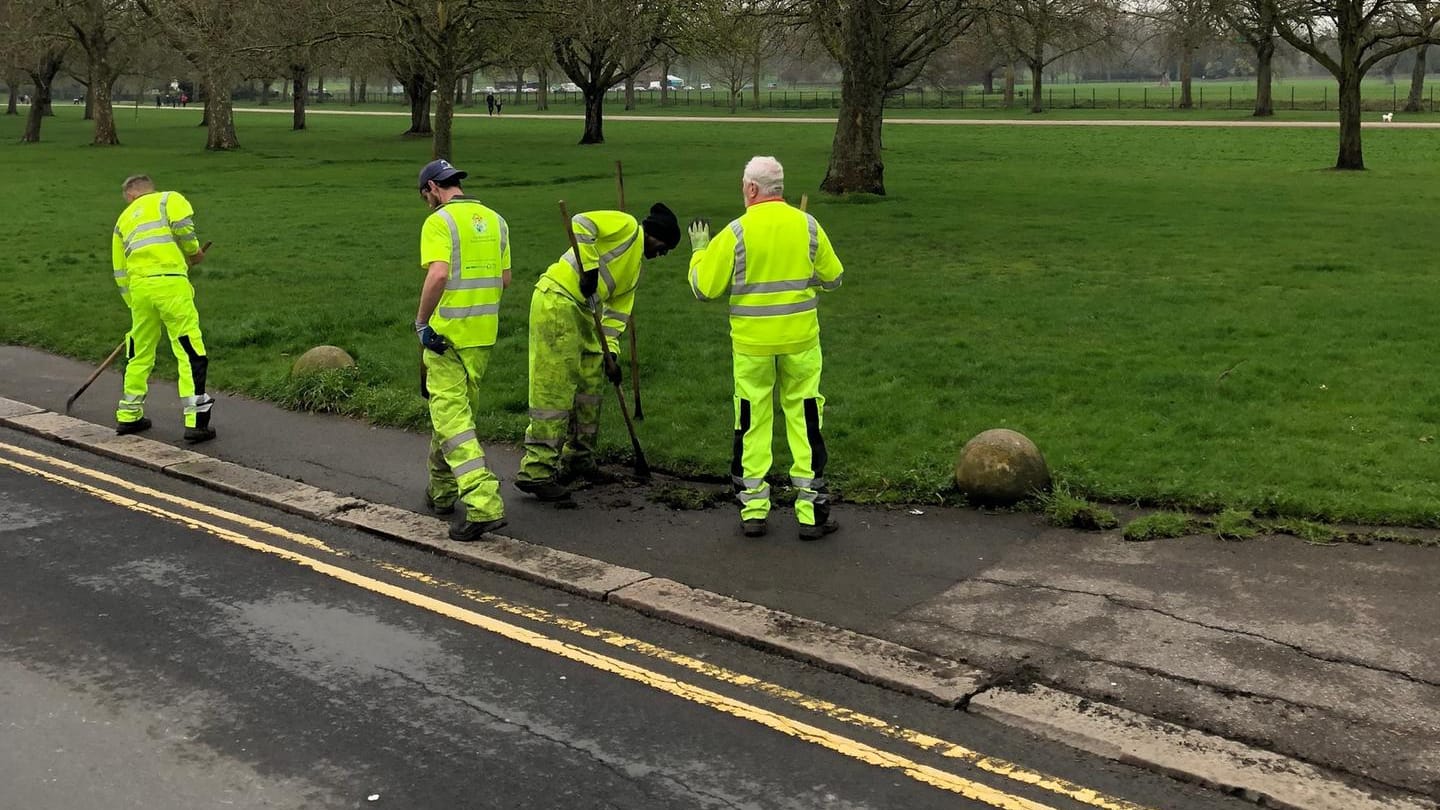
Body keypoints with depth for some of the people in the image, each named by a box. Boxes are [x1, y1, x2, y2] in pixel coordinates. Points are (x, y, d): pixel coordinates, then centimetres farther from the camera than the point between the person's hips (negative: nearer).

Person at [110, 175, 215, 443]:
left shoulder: (123, 220, 27)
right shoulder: (169, 198, 14)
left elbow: (121, 273, 25)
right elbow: (182, 226, -9)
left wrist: (135, 305, 31)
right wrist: (194, 252, 9)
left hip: (138, 288, 5)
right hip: (170, 283, -5)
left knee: (140, 352, 20)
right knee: (190, 352, -4)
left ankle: (128, 415, 29)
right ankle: (195, 421, -8)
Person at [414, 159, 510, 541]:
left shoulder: (439, 221, -11)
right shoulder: (495, 220, 11)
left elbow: (438, 274, -24)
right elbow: (505, 278, 13)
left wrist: (421, 321, -15)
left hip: (446, 334, -7)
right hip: (484, 332, 7)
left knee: (450, 416, -7)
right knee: (461, 409, 20)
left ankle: (484, 503, -19)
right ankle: (443, 491, 33)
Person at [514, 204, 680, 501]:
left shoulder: (635, 269, 23)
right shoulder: (626, 226, -3)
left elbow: (617, 311, 18)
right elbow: (580, 224, -18)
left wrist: (610, 352, 7)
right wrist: (590, 268, -20)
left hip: (583, 311, 10)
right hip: (557, 301, -10)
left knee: (590, 385, 15)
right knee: (554, 391, -10)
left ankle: (578, 458, 28)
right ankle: (535, 472, -8)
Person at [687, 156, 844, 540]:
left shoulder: (735, 233, -11)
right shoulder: (807, 225, -3)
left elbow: (704, 288, -5)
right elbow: (832, 278, 7)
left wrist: (700, 251, 11)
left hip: (751, 343, -1)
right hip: (800, 340, 1)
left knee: (752, 423, 11)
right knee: (804, 419, 9)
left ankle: (753, 510, 16)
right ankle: (811, 512, 11)